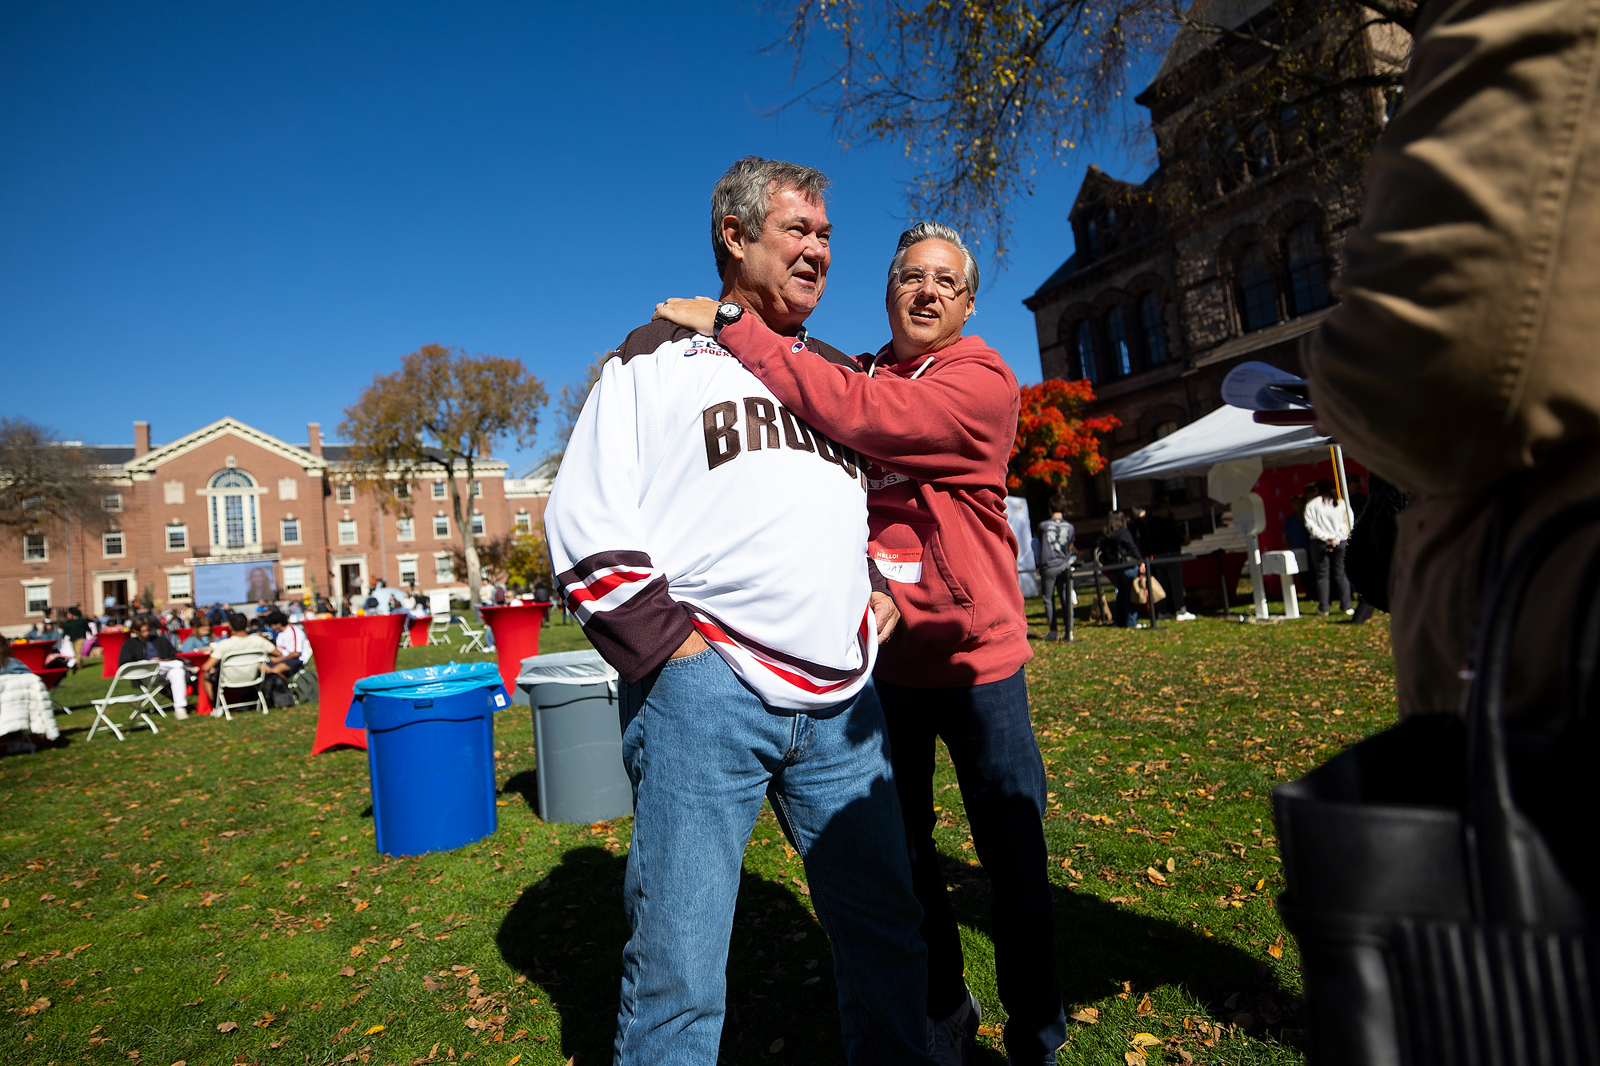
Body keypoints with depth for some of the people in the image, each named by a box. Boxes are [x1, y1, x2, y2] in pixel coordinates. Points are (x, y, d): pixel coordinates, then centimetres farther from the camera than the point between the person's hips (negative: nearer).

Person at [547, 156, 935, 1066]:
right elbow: (587, 521, -2)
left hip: (842, 695, 6)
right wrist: (668, 645, -11)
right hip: (704, 687, -5)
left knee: (886, 938, 15)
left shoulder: (840, 372, 22)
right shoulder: (659, 357, 6)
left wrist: (885, 583, 12)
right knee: (679, 971, 1)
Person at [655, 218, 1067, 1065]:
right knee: (902, 855, 15)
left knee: (1014, 861, 8)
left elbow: (862, 419, -27)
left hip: (975, 656, -3)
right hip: (878, 659, 4)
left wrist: (732, 325, -25)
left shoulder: (984, 383, -10)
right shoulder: (849, 378, 6)